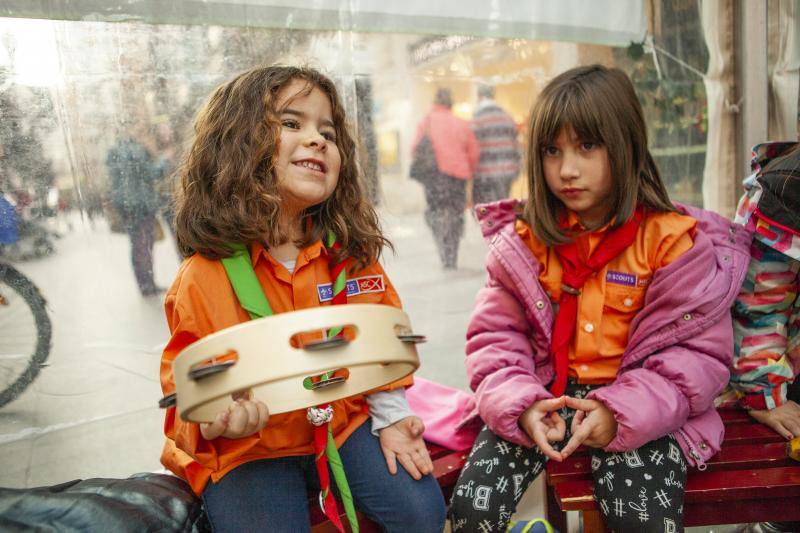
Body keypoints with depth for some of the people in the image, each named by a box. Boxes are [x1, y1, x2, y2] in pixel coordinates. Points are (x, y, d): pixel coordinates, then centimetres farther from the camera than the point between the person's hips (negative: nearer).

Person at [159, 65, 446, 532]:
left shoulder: (351, 253, -5)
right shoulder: (204, 275, -15)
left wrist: (391, 417, 0)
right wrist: (216, 421, -31)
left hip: (341, 422, 3)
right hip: (246, 446, -2)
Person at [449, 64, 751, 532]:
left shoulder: (676, 240, -5)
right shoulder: (523, 239, 2)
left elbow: (700, 351, -5)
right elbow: (496, 335, 2)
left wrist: (621, 412, -19)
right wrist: (519, 404, -17)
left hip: (638, 408, -1)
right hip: (543, 399, 2)